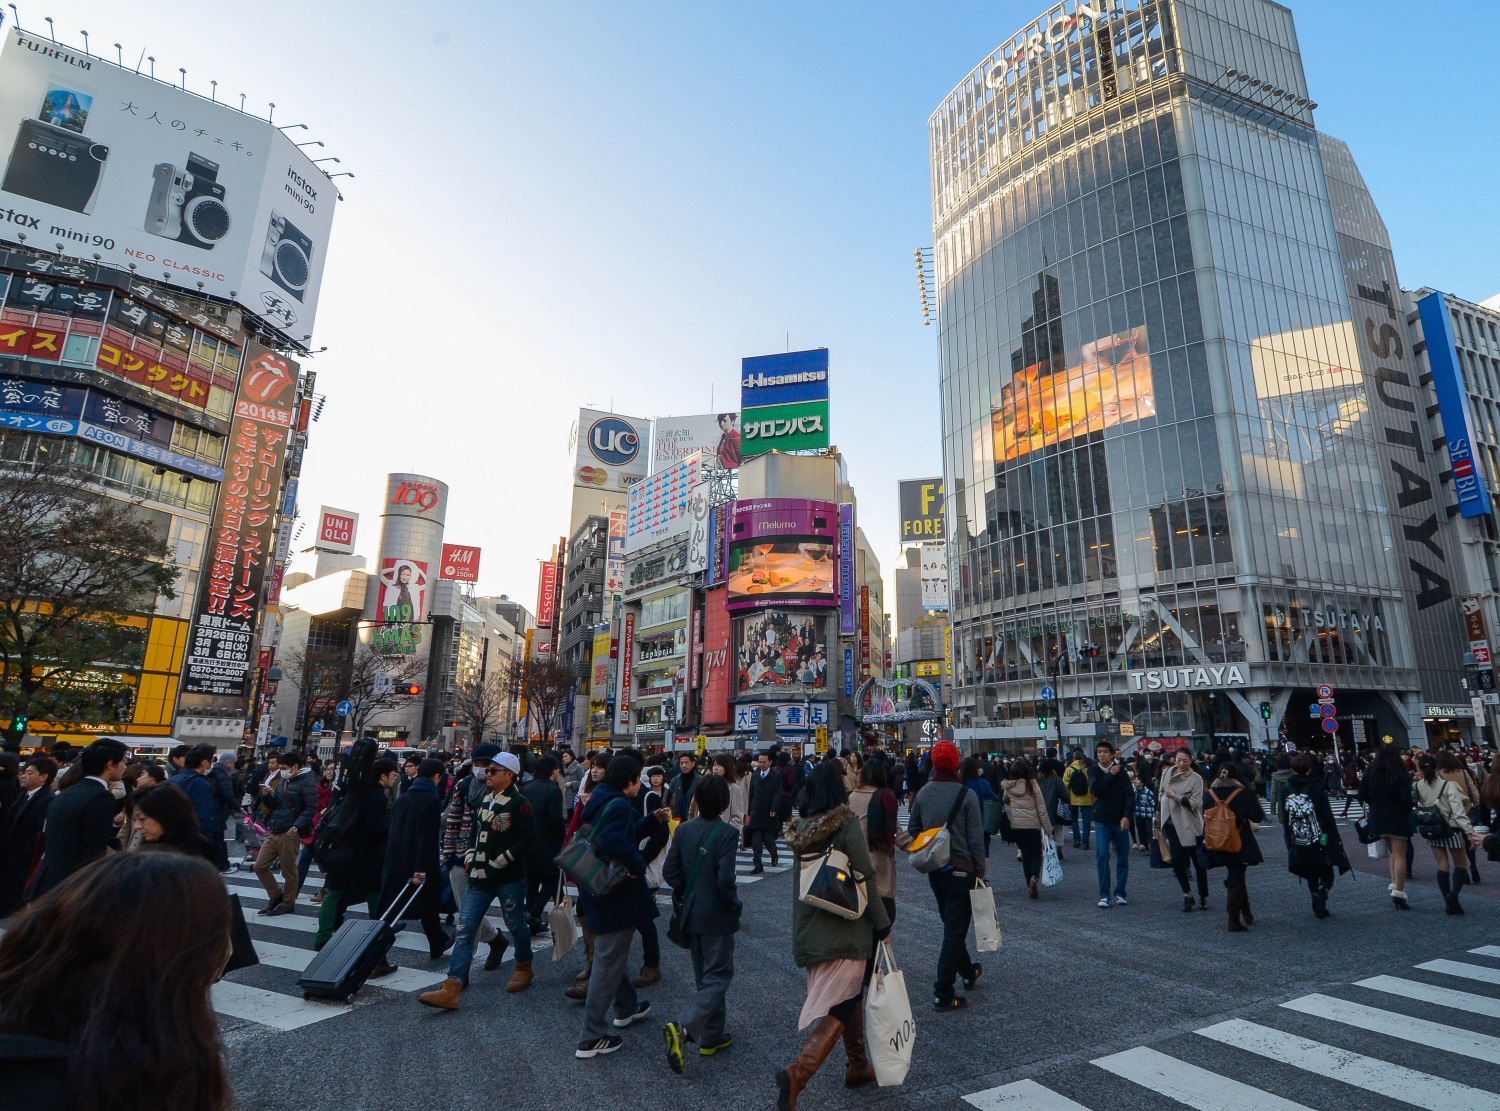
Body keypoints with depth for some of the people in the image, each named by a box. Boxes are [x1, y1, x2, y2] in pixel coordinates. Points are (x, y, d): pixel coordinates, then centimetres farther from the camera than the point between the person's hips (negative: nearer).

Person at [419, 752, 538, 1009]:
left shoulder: (518, 803, -14)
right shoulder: (484, 800, 10)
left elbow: (529, 838, -20)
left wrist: (499, 862, -18)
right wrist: (470, 857, 9)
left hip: (509, 878, -7)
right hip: (480, 877, 7)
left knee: (516, 924, 11)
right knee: (464, 929, 1)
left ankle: (524, 968, 35)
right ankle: (451, 990, 2)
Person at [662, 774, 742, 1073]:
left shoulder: (684, 829, -3)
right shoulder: (727, 833, -19)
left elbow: (669, 871, -2)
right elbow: (725, 880, -24)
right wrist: (734, 903, -6)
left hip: (691, 914, 6)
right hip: (717, 917, -6)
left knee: (704, 975, 20)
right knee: (718, 976, 6)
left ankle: (711, 1036, 29)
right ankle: (684, 1026, -13)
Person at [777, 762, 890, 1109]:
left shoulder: (800, 828, 3)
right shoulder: (846, 823, -15)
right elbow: (865, 878, -13)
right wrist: (883, 924, -5)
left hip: (810, 928, 7)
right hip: (846, 928, -7)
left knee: (850, 994, 23)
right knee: (840, 1006, -2)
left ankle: (857, 1065, 35)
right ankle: (798, 1072, -18)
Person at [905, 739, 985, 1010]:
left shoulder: (922, 794, -1)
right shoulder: (966, 795, -14)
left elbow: (912, 830, 5)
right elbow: (976, 837, -12)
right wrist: (980, 868, -2)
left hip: (934, 868, 5)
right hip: (961, 868, -5)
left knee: (951, 923, 23)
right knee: (955, 928, 0)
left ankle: (967, 972, 42)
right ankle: (942, 993, 0)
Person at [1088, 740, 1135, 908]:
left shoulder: (1121, 772, -2)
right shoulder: (1093, 771, 2)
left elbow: (1130, 795, -9)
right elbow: (1095, 789, -15)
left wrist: (1127, 816, -20)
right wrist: (1110, 775, -14)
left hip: (1120, 820, 0)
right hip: (1102, 820, 0)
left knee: (1123, 858, 5)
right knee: (1102, 856, -9)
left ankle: (1120, 893, 18)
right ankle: (1104, 894, -1)